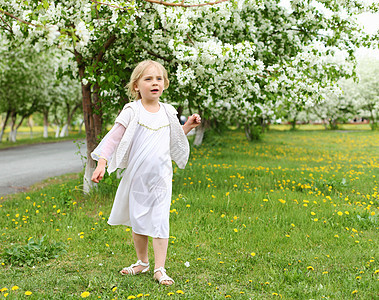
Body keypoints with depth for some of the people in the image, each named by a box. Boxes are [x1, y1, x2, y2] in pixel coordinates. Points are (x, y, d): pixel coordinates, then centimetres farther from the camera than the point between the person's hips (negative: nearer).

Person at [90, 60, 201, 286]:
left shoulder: (168, 112, 5)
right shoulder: (132, 111, -5)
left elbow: (174, 140, 20)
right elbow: (113, 138, -7)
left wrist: (188, 127, 4)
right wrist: (102, 163, -16)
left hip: (161, 177, 1)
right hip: (136, 177, -1)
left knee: (160, 222, -5)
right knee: (138, 221, 11)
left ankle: (160, 269, 2)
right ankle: (142, 262, 30)